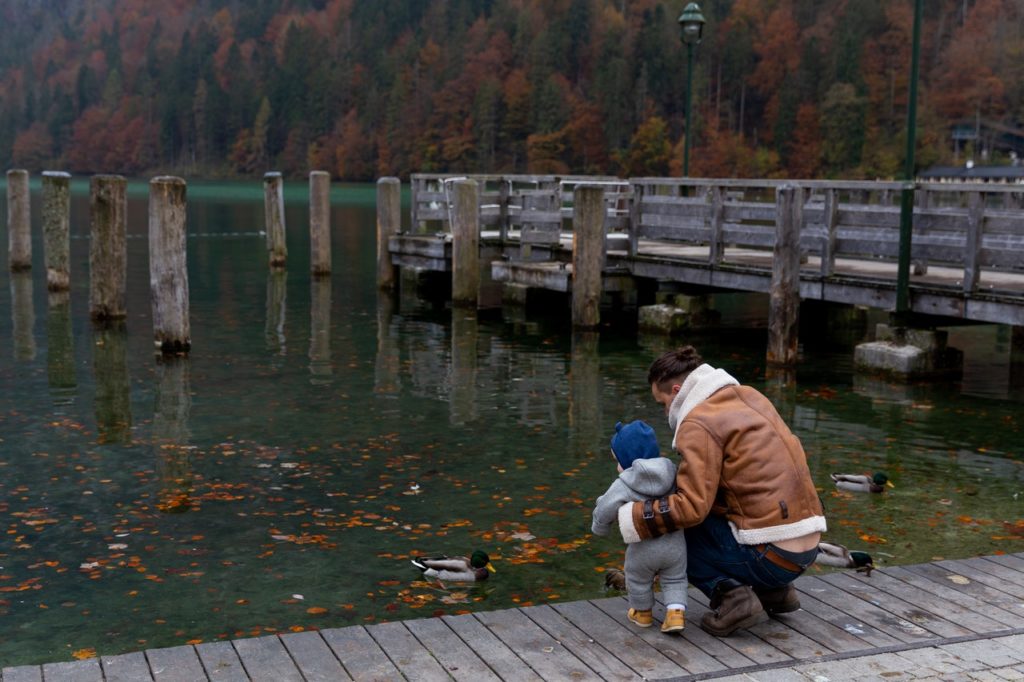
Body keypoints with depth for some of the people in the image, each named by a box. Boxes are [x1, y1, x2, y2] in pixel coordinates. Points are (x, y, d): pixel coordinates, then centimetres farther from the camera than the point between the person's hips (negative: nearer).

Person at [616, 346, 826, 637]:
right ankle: (774, 592, 18)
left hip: (771, 555, -8)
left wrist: (630, 518, -9)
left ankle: (730, 595, -7)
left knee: (671, 535, 8)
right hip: (806, 547, 8)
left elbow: (692, 506, -18)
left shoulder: (700, 422, -11)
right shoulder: (749, 396, 13)